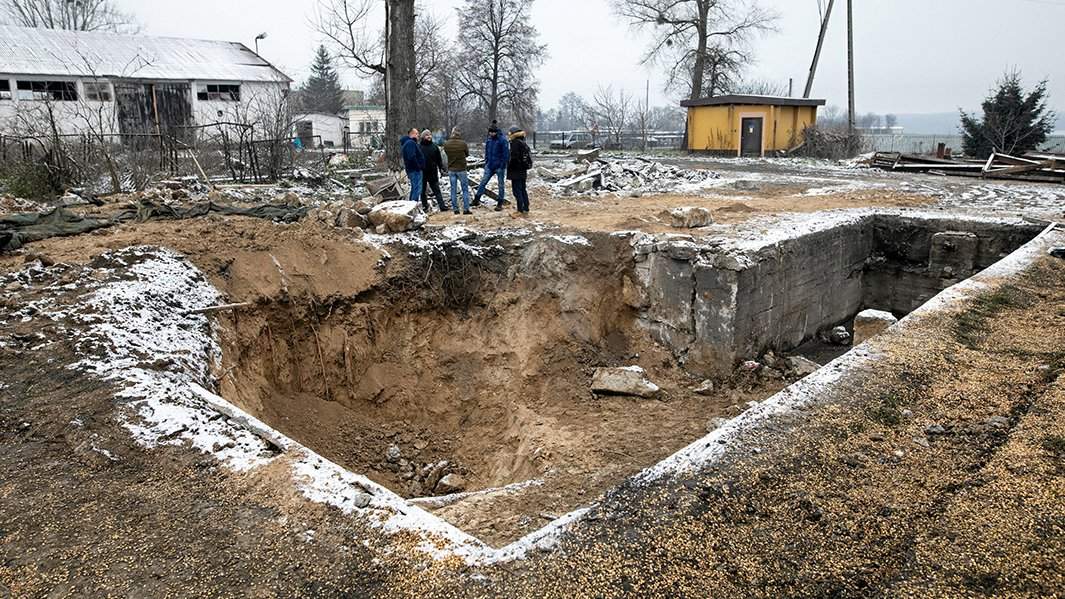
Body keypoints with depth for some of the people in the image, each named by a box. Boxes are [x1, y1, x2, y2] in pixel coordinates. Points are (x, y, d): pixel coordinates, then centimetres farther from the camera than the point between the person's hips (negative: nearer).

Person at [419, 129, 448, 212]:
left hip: (433, 173, 2)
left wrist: (441, 168, 5)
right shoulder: (419, 147, -2)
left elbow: (439, 159, 13)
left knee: (437, 190, 1)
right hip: (423, 173, -2)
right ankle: (425, 207, 13)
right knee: (423, 191, 6)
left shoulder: (434, 147, 8)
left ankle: (442, 205, -2)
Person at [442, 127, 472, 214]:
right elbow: (467, 154, 1)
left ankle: (455, 209, 11)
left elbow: (446, 153, 7)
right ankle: (466, 209, 3)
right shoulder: (463, 143, -14)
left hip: (451, 170, 3)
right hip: (461, 169, -3)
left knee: (453, 190, 10)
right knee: (465, 189, 6)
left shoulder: (446, 144, -7)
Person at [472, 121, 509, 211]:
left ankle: (500, 204, 10)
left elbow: (506, 154, -12)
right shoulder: (488, 141, 8)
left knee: (501, 185, 4)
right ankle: (476, 199, 6)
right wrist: (486, 162, 12)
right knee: (483, 182, 1)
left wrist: (503, 165, -16)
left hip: (499, 167, -5)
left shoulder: (502, 141, -11)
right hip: (489, 166, 5)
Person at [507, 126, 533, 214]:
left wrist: (509, 170, -12)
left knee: (517, 190, -5)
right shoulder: (524, 143, 12)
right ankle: (526, 209, 19)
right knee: (523, 190, 15)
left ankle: (520, 210, -4)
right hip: (523, 171, 9)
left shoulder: (515, 143, -15)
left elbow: (513, 158, -19)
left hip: (516, 171, -9)